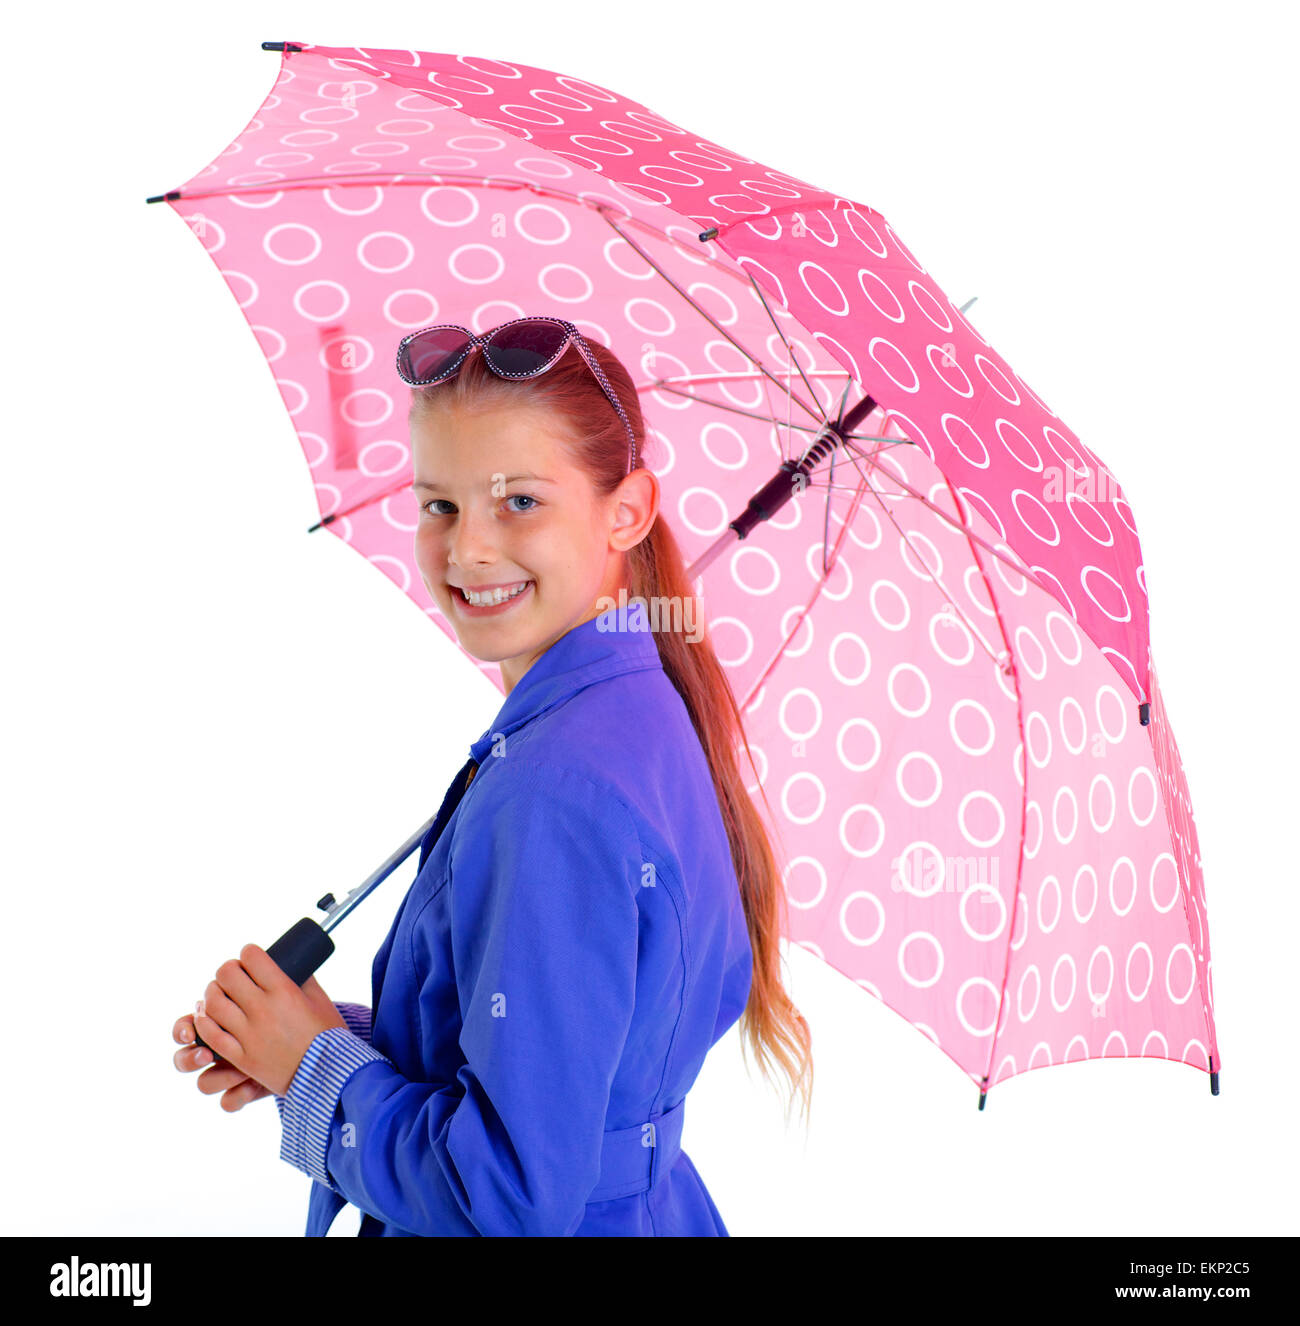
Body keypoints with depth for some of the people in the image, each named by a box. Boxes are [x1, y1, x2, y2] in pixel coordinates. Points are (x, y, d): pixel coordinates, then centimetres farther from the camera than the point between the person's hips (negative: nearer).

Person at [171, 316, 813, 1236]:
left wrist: (320, 1067, -13)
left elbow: (522, 1188, -26)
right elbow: (546, 1046, 6)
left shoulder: (551, 800, -27)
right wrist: (341, 1035, -3)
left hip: (561, 1229, -7)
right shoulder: (637, 714, 0)